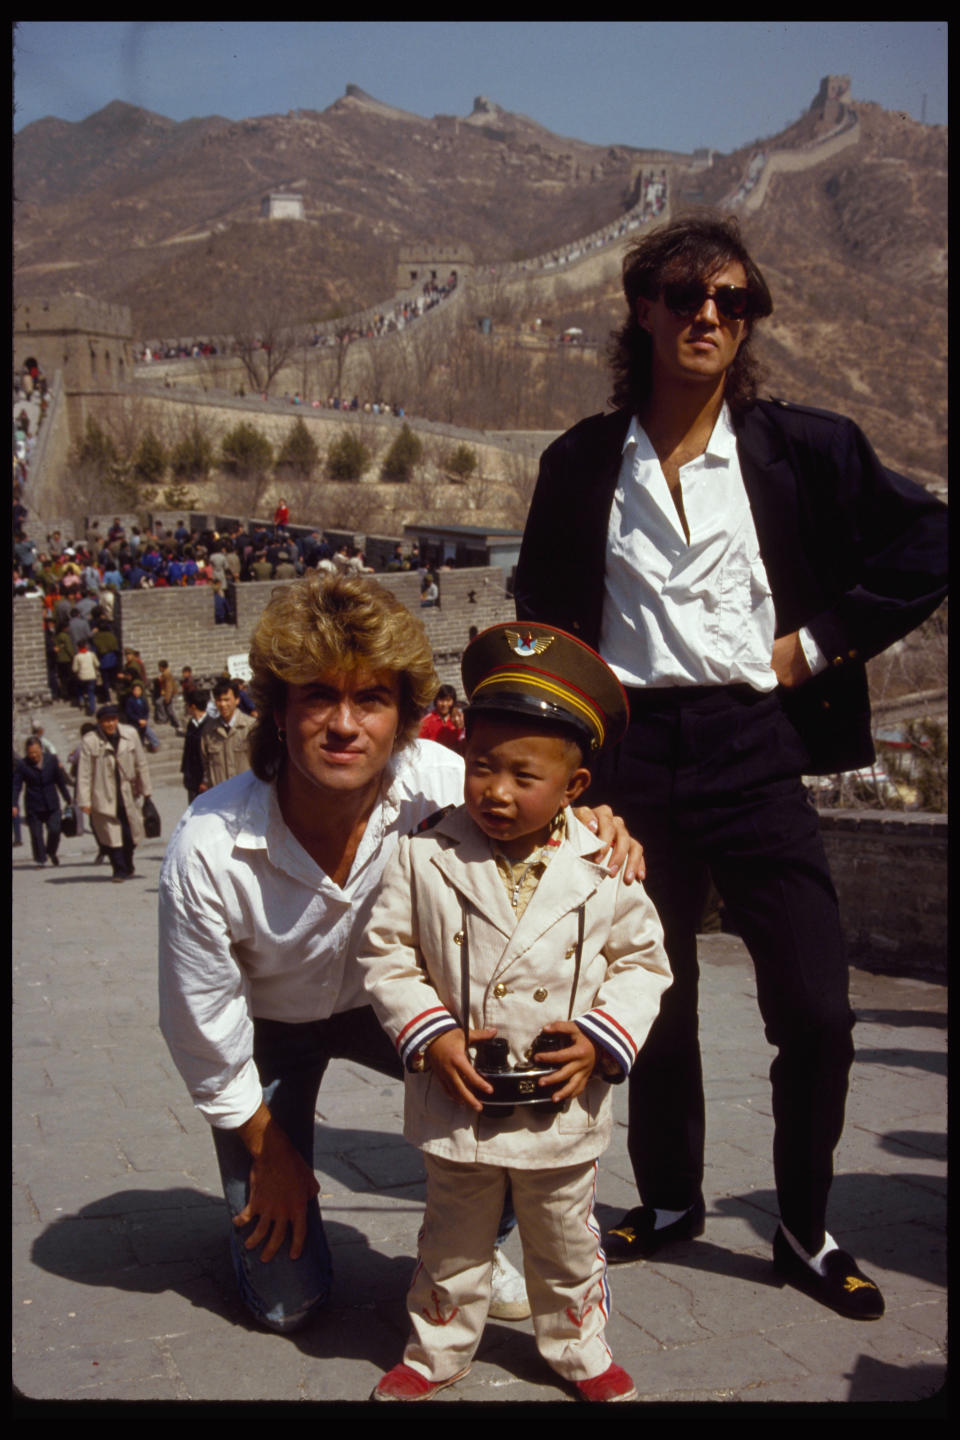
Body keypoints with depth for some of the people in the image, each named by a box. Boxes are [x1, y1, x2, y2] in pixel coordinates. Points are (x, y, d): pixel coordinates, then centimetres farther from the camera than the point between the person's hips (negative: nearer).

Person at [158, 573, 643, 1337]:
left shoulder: (434, 783, -31)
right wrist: (269, 1151, -5)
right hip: (269, 1028, -2)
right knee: (288, 1301, -3)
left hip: (389, 1001, 2)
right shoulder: (208, 849, -33)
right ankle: (260, 1205, 32)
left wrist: (593, 824, -38)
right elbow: (201, 1031, -18)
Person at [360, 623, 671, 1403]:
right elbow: (385, 953, -4)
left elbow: (643, 960, 2)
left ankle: (579, 1350, 42)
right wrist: (430, 1036, -14)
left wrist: (601, 1040, -10)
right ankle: (437, 1352, 39)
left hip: (563, 1107, 1)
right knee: (454, 1243, 18)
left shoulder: (604, 869, -9)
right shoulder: (424, 859, -11)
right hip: (457, 1105, 0)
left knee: (566, 1243, 20)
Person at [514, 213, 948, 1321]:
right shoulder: (582, 462, 6)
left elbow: (924, 546, 1)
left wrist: (819, 644, -4)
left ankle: (806, 1232, 20)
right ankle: (669, 1202, 33)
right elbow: (543, 611, 15)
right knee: (654, 1001, 12)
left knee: (815, 1013, -2)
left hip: (752, 749, -1)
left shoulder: (800, 447, 1)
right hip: (632, 751, 1)